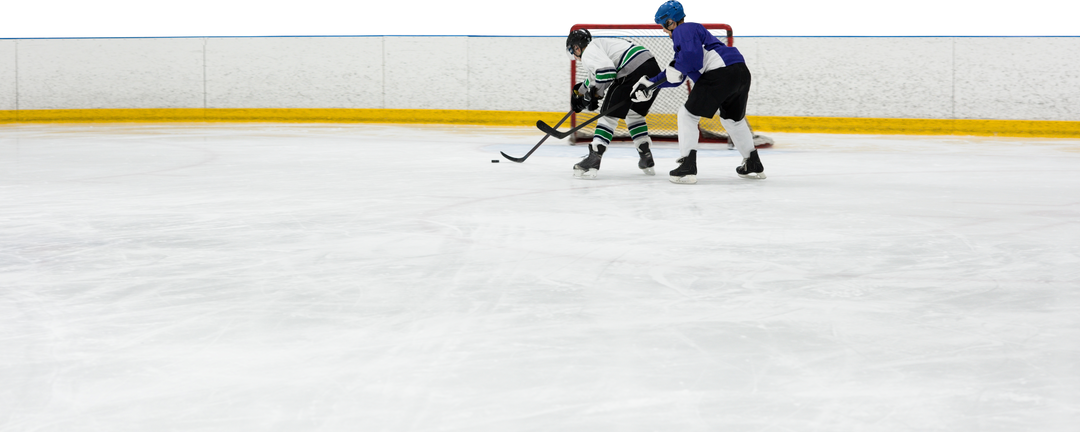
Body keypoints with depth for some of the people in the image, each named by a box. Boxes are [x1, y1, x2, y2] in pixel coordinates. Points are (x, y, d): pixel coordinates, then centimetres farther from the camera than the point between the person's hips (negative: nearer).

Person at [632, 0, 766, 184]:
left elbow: (692, 54, -19)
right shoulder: (692, 29, 33)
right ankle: (754, 165, 38)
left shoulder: (683, 30, 3)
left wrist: (677, 69, -1)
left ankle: (687, 167, -5)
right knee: (733, 119, 30)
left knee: (688, 114, 2)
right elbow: (676, 76, 34)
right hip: (742, 72, 10)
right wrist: (649, 83, 32)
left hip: (721, 73, -10)